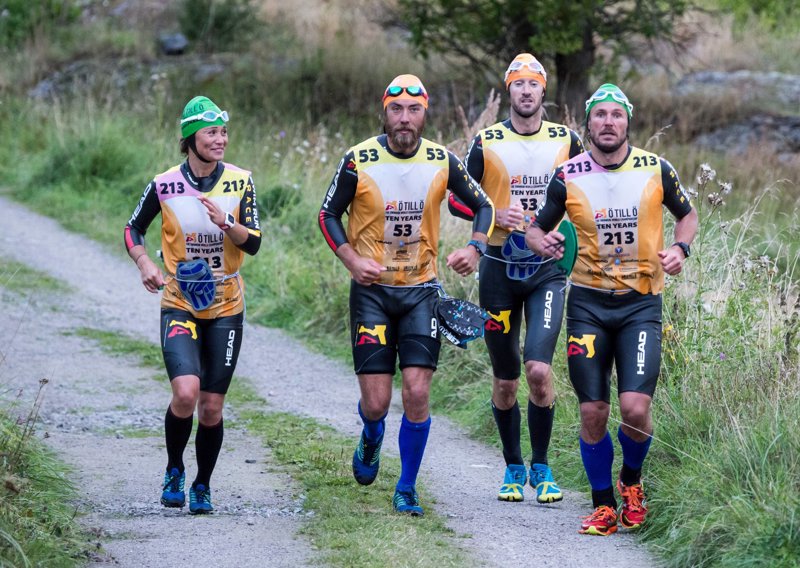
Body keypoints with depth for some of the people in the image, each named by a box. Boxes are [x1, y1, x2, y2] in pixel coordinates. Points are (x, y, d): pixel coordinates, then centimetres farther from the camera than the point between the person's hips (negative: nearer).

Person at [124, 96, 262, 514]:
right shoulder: (164, 185, -6)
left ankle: (202, 486, 25)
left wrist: (225, 223, -24)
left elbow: (253, 244, -6)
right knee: (185, 393, -21)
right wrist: (145, 264, -8)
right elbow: (133, 229, 9)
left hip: (226, 308, 2)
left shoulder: (240, 182, -3)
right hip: (179, 304, -1)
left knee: (211, 408, 4)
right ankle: (174, 471, 4)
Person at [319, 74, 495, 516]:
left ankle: (407, 488, 8)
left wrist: (474, 248, -9)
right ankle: (371, 439, 34)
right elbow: (329, 214, 2)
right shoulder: (359, 160, -8)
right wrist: (352, 260, -12)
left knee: (417, 393, -9)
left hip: (420, 290, 1)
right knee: (376, 402, -4)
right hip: (371, 289, -1)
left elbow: (483, 205, 9)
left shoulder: (442, 162, -3)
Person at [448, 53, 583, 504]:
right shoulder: (487, 142, 0)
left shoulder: (567, 141, 2)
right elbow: (456, 199, 3)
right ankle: (513, 468, 24)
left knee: (539, 370, -16)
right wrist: (494, 215, -14)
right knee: (505, 381, 6)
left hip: (548, 268, -1)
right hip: (500, 268, 1)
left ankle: (541, 468, 0)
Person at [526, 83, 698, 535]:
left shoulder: (655, 169, -1)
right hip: (588, 303, 1)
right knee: (593, 412, -1)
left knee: (635, 407, -14)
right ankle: (603, 506, 17)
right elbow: (535, 229, 8)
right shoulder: (568, 176, -2)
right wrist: (543, 242, -15)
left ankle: (632, 480, 16)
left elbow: (688, 214, 15)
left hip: (642, 302, -1)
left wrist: (680, 248, -5)